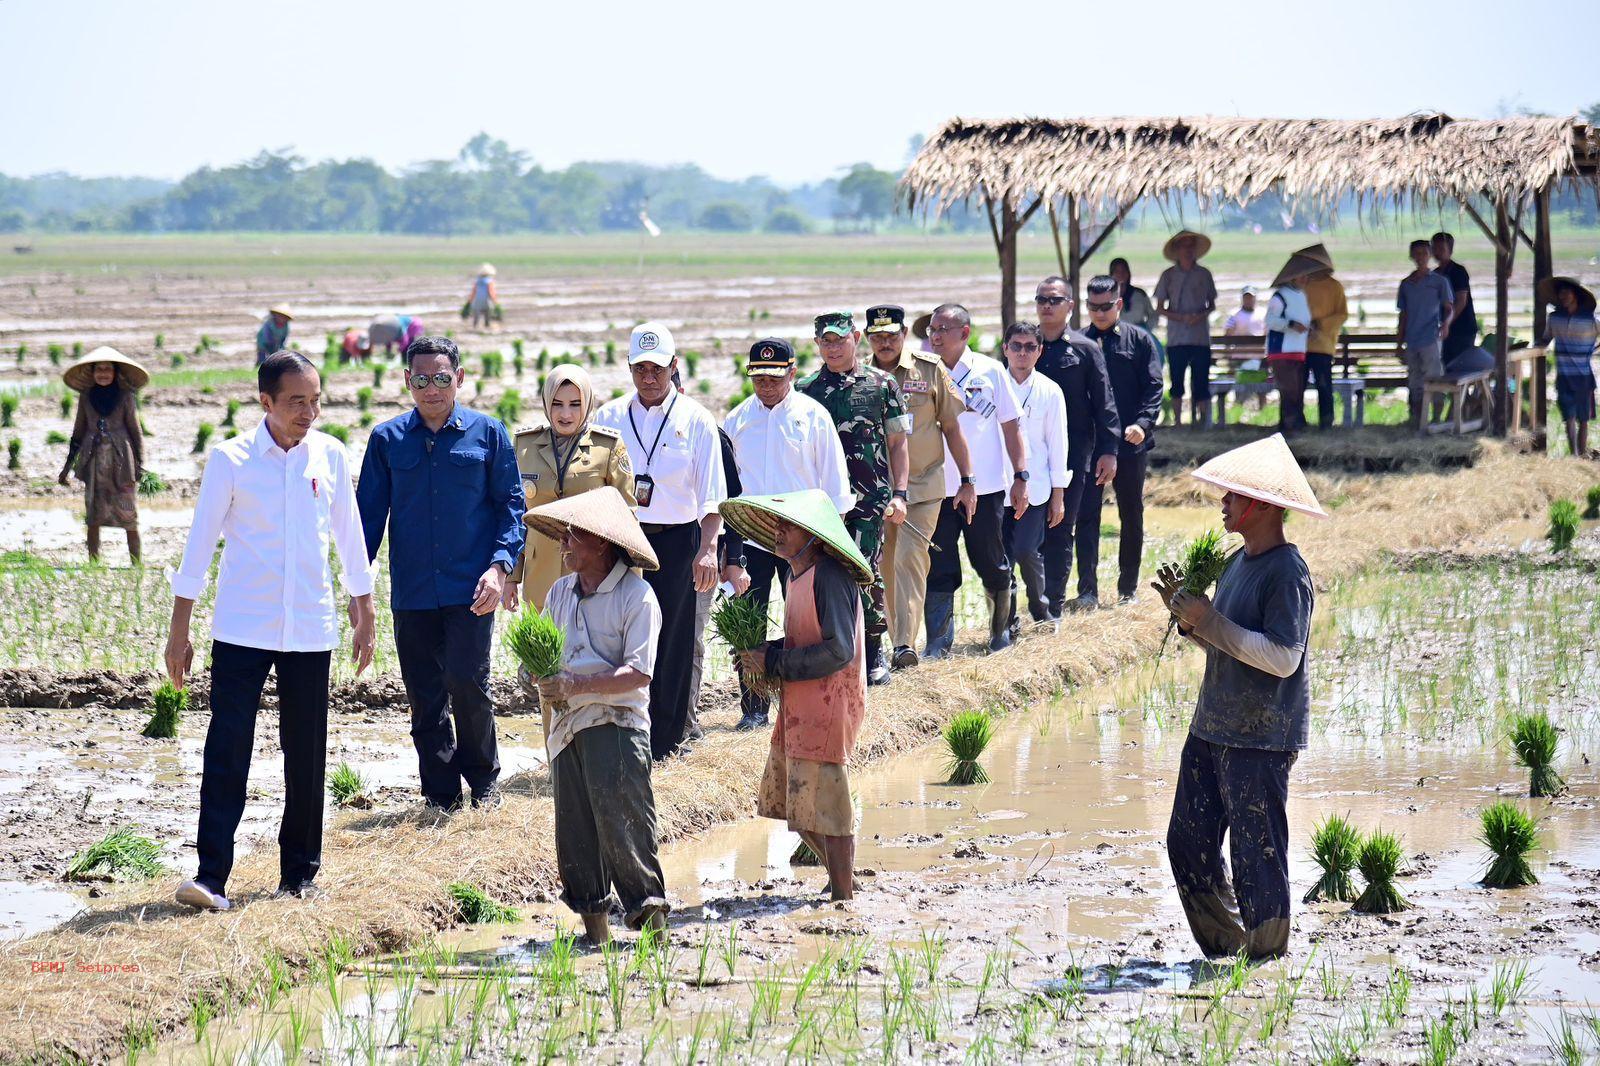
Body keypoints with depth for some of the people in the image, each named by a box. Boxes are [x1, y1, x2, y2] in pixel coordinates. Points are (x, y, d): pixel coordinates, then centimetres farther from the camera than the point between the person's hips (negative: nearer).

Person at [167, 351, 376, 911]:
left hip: (310, 629, 3)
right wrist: (179, 629, -2)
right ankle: (212, 876, -11)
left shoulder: (331, 456, 4)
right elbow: (201, 541, -1)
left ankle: (300, 871, 19)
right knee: (227, 749, -9)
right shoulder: (230, 459, -5)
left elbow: (349, 536, 14)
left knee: (306, 754, 7)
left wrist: (364, 615, 16)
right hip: (241, 629, -3)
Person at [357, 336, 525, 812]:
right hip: (411, 592, 2)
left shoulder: (487, 433, 2)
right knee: (424, 698, 5)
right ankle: (441, 794, 15)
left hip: (470, 589, -2)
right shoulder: (387, 439, 6)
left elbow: (511, 503, 5)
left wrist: (501, 565, -9)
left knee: (467, 683, -11)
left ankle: (483, 781, 11)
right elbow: (369, 512, 9)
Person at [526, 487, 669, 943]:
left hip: (617, 723, -7)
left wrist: (577, 686, -19)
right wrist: (544, 682, -6)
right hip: (568, 725, 7)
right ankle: (592, 918, 11)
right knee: (574, 827, 5)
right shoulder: (560, 592, 14)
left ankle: (648, 910, -9)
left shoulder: (636, 596, -7)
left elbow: (638, 674, -14)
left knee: (620, 820, -14)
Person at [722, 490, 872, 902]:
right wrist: (763, 655, 5)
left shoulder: (829, 577, -18)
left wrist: (773, 663, -18)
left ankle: (843, 895, 7)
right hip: (799, 706, 10)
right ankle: (841, 876, 28)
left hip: (828, 705, -10)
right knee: (783, 795, 15)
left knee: (823, 803, -3)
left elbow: (838, 650, -23)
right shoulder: (798, 575, 11)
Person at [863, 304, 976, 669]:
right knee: (885, 568, 7)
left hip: (923, 486, -3)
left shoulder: (930, 370, 0)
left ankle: (906, 644, -21)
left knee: (910, 557, -15)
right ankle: (897, 644, 18)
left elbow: (951, 427, 5)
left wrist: (967, 481, 4)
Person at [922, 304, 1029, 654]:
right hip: (938, 490, 1)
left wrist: (1020, 477, -2)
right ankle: (938, 643, 0)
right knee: (939, 569, -2)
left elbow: (1011, 426, 4)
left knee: (991, 565, 8)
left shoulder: (990, 372, 1)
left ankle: (1000, 631, 26)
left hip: (985, 488, -1)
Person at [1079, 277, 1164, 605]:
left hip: (1130, 444, 0)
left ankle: (1128, 588, 19)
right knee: (1086, 515, -4)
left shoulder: (1139, 341, 3)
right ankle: (1087, 588, -4)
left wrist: (1143, 423, -17)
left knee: (1132, 516, 9)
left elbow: (1153, 387, -2)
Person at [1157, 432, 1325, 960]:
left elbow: (1283, 657, -22)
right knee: (1188, 842, 11)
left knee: (1257, 853, -2)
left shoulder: (1286, 573, -15)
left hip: (1261, 738, -9)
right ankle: (1223, 945, 22)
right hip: (1212, 728, 9)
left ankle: (1267, 955, 9)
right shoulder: (1238, 563, 14)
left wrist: (1210, 622, -21)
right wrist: (1187, 614, 4)